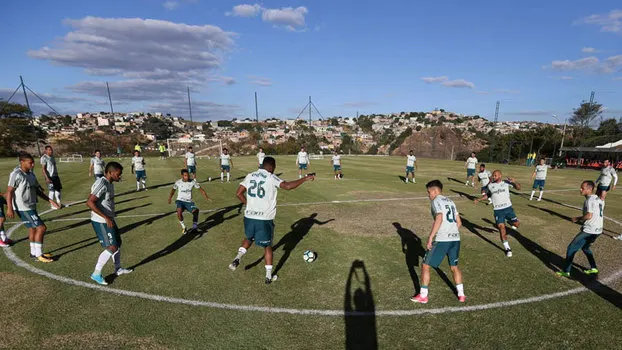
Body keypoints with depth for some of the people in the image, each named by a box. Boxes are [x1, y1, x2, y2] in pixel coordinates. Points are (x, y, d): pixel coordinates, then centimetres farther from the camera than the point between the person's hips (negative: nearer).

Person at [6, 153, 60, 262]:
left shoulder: (31, 174, 10)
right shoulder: (16, 174, -15)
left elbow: (37, 190, 17)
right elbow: (9, 191, -17)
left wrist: (50, 200, 13)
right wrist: (9, 208, -21)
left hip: (31, 207, 9)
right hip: (23, 208, -9)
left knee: (33, 228, 16)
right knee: (41, 228, -10)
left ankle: (34, 253, 29)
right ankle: (38, 255, 0)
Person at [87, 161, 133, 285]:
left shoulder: (109, 183, 9)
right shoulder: (101, 184, -22)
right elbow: (89, 202, -29)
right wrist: (106, 217, -29)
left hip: (108, 220, 10)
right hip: (101, 222, -10)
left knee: (118, 243, 17)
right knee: (112, 248, -8)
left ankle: (118, 269, 32)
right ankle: (96, 274, 6)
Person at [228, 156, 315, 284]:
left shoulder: (250, 176, 7)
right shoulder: (271, 178, -10)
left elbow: (239, 193, 7)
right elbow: (288, 186, -23)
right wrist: (305, 178, -13)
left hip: (249, 216, 4)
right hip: (264, 218, -4)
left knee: (249, 238, 32)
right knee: (268, 246, 13)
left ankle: (237, 258, 11)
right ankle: (269, 276, 19)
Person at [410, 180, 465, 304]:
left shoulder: (436, 201, -4)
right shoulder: (450, 201, 19)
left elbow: (439, 219, -20)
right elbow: (459, 222, 19)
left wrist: (430, 237, -18)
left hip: (442, 240, -7)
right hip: (456, 239, 8)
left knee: (425, 265, 5)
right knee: (454, 266, 25)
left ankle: (423, 296, 12)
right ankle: (461, 294, 27)